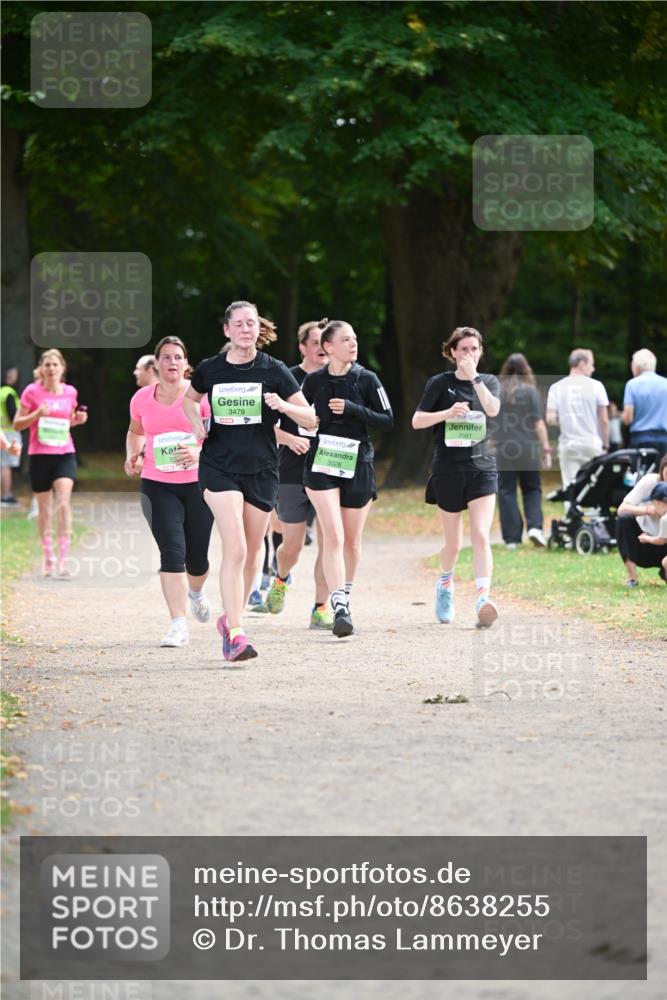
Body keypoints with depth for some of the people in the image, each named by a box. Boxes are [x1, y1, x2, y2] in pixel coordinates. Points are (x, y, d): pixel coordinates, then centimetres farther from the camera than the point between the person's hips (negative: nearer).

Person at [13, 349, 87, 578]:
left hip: (65, 453, 1)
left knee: (63, 502, -15)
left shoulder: (70, 392, 6)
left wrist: (78, 419, 1)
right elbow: (17, 424, -1)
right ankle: (47, 555, 24)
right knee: (44, 508, 7)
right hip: (40, 455, -1)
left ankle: (62, 559, -16)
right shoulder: (32, 391, -4)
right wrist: (37, 414, -17)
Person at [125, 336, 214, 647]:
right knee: (172, 551, -14)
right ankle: (178, 626, -14)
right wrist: (133, 455, 4)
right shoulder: (142, 399, 3)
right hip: (157, 485, 1)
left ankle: (196, 592, 47)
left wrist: (200, 452, -26)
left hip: (198, 483, -1)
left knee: (196, 557, 9)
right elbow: (135, 431, 23)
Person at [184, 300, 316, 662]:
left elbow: (310, 420, -1)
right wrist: (197, 423, 3)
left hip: (262, 470, 2)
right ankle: (236, 634, -19)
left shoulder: (274, 370, -2)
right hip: (219, 467, -2)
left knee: (252, 552, 11)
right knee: (235, 548, -17)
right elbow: (189, 398, 24)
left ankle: (230, 618, 33)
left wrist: (282, 405, -21)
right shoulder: (209, 370, 2)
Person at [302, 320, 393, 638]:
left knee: (352, 540, 10)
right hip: (322, 464, -1)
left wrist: (353, 410, -14)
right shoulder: (313, 381, 3)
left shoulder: (367, 379, -1)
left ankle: (344, 596, 33)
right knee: (333, 536, -16)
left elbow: (388, 421, -3)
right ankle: (340, 609, -23)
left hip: (358, 465, 1)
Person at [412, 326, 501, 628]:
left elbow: (493, 409, -13)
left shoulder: (489, 382, 8)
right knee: (453, 543, 8)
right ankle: (445, 585, 37)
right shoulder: (440, 383, 2)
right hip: (448, 470, -1)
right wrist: (448, 413, -18)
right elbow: (417, 421, -3)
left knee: (481, 536, -16)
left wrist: (473, 376, -17)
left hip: (481, 467, 1)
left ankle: (483, 599, -26)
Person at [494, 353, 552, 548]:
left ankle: (511, 538, 1)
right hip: (528, 448, -1)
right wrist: (546, 448, -2)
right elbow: (539, 423, -6)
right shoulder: (530, 391, -3)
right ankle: (535, 526, -7)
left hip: (503, 450, 1)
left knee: (506, 492, 4)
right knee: (532, 489, 12)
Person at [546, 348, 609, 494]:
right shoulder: (595, 386, -3)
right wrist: (605, 444, 8)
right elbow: (604, 420, -3)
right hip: (592, 444, -1)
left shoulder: (556, 387, 1)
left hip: (568, 445, 1)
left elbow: (550, 419, -4)